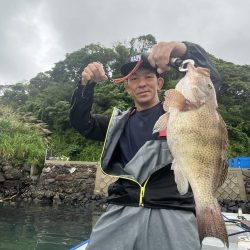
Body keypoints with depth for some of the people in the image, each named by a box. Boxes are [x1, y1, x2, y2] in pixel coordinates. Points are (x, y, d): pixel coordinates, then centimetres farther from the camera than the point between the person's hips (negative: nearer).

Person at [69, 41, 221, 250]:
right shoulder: (120, 122, 18)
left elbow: (211, 79, -4)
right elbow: (81, 123, 12)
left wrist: (182, 49, -23)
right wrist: (86, 84, -5)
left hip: (172, 211, -2)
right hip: (122, 209, 3)